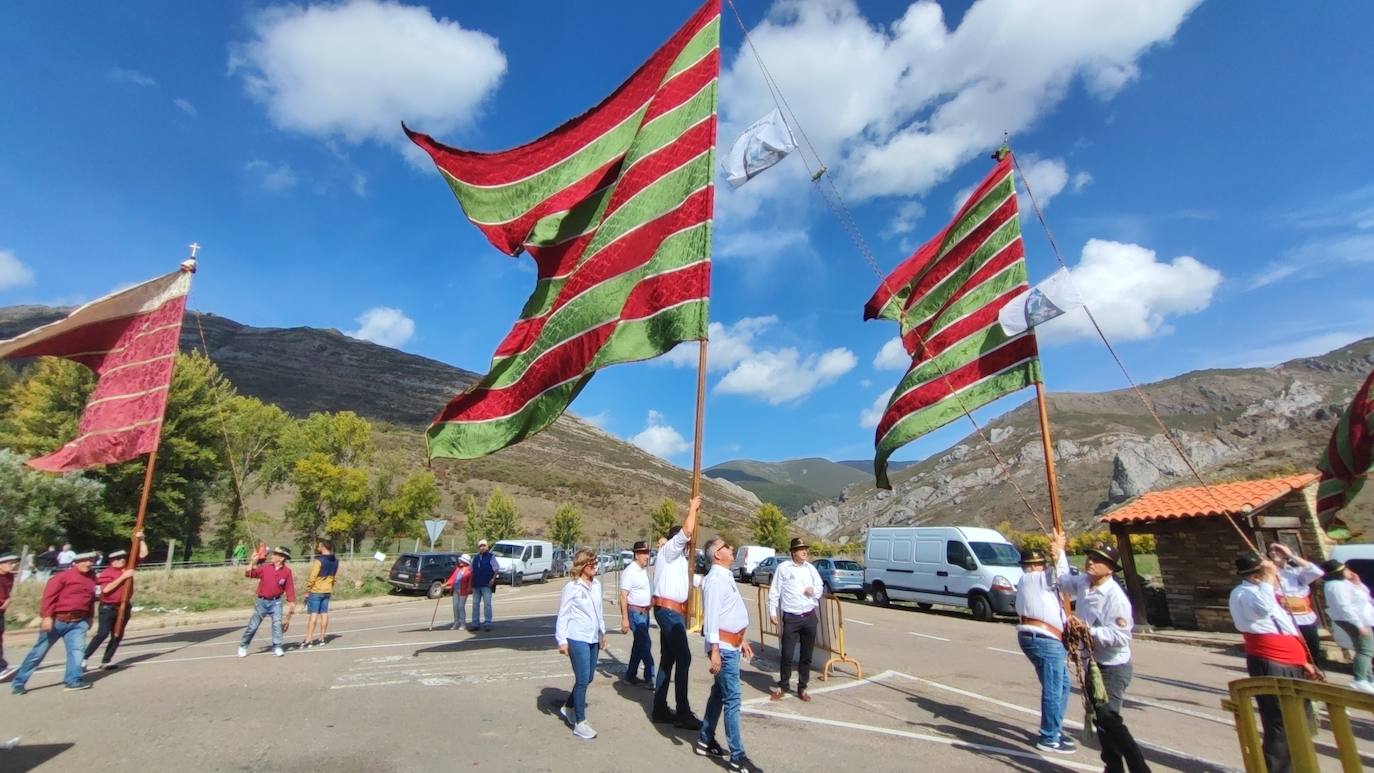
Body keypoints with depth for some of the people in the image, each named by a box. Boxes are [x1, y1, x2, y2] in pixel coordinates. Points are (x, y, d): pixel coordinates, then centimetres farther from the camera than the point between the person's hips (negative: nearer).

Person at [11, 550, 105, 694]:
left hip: (78, 622, 4)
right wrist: (46, 616, -23)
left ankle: (74, 679, -10)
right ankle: (19, 682, 22)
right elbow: (48, 595, -16)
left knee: (78, 648, -11)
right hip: (57, 620, -4)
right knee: (39, 651, 8)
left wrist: (89, 617, 22)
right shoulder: (63, 576, -10)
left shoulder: (92, 578, 9)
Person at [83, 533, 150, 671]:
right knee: (102, 634, -15)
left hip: (124, 607, 6)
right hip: (108, 608, -6)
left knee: (118, 636, 7)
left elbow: (143, 554, 9)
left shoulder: (128, 566, 7)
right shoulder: (107, 572, -10)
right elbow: (106, 589, -22)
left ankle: (105, 661, 15)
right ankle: (83, 659, -5)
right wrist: (123, 577, -22)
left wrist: (140, 539, -1)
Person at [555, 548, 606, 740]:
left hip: (593, 638, 7)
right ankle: (580, 723, 8)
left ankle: (568, 708, 36)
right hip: (577, 639, -7)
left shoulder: (597, 584, 6)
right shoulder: (571, 587, -12)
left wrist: (602, 632, 20)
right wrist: (561, 640, -11)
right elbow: (563, 615, -9)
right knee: (582, 679, -4)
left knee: (588, 678, 14)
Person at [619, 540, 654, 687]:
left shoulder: (644, 570, 11)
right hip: (635, 612, -9)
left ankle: (630, 675, 25)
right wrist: (624, 618, -23)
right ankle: (649, 677, -1)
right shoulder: (630, 571, -16)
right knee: (646, 643, -9)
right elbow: (623, 596, -19)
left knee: (639, 644, 14)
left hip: (645, 612, 9)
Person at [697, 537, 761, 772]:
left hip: (732, 643, 10)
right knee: (732, 699, -4)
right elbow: (711, 615, -23)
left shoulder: (726, 576, 13)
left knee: (719, 693, 18)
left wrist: (742, 640, 22)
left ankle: (705, 741, 30)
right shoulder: (715, 579, -19)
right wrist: (714, 649, -26)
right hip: (724, 646, -10)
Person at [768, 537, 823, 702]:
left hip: (810, 617, 4)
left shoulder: (811, 568, 7)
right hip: (791, 618, -4)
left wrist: (814, 590, -7)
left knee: (806, 655, 11)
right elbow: (774, 592, -3)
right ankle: (783, 686, 20)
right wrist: (772, 612, -8)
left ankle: (802, 688, 24)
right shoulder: (783, 568, -5)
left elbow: (821, 588, 15)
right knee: (787, 654, 1)